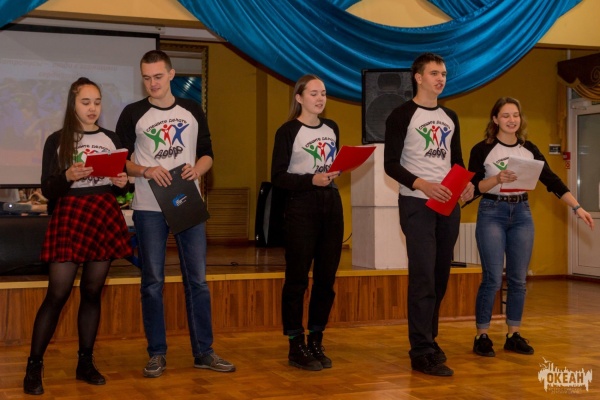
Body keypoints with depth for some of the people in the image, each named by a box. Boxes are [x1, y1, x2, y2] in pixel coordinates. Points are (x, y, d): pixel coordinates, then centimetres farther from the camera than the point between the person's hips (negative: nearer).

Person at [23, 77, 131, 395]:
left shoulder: (111, 139, 11)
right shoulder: (57, 140, 2)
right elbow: (47, 189, -3)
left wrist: (122, 183, -7)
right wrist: (67, 176, -21)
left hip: (105, 217, 3)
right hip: (69, 218, -3)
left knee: (92, 291, 6)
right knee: (57, 293, -8)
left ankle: (85, 363, 14)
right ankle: (34, 366, 0)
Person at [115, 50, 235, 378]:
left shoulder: (192, 111, 8)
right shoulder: (133, 114, 2)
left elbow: (207, 153, 12)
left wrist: (198, 169, -10)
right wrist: (146, 171, -17)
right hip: (149, 208, -2)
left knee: (197, 279, 3)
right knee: (152, 282, 2)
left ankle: (203, 351, 12)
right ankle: (157, 354, 12)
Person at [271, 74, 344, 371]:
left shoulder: (331, 128, 12)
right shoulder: (288, 131, -5)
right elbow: (278, 177, -10)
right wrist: (311, 180, -21)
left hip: (331, 205, 6)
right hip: (301, 207, -6)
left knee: (326, 278, 8)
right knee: (297, 279, -2)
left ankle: (316, 343, 18)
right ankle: (296, 348, 6)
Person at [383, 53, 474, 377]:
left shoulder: (450, 118, 15)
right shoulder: (402, 116, -4)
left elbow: (457, 160, 19)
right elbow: (390, 164, -9)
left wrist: (466, 184, -3)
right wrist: (423, 185, -24)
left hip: (448, 204, 6)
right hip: (417, 203, -6)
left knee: (441, 274, 10)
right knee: (423, 275, -10)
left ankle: (428, 339, 22)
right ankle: (422, 352, -6)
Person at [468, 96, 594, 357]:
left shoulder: (529, 149, 7)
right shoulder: (482, 149, -4)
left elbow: (552, 181, 4)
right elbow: (473, 186, -8)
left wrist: (577, 207, -4)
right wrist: (497, 179, -25)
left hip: (522, 213, 4)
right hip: (492, 213, -4)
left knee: (518, 279, 6)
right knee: (492, 279, -7)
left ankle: (514, 335, 16)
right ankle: (482, 336, 4)